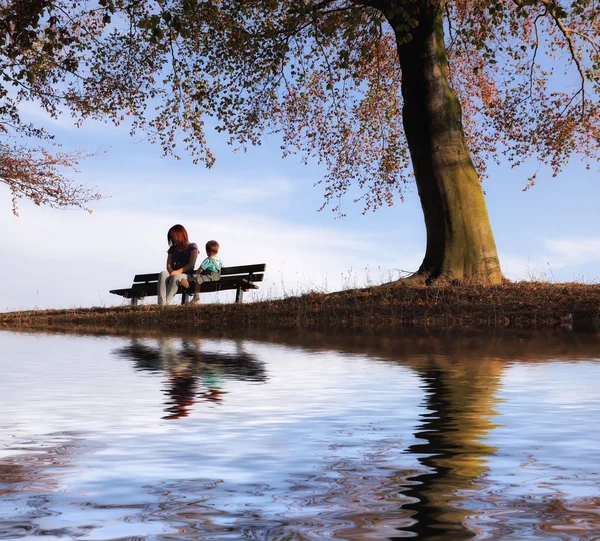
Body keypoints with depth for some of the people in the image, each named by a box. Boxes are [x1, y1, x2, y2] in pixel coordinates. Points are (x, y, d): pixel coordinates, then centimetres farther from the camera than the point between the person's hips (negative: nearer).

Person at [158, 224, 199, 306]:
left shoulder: (192, 246, 11)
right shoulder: (172, 248, 25)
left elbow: (191, 264, -3)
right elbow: (168, 265, 13)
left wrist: (178, 271, -18)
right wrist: (171, 271, -13)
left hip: (186, 275, -4)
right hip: (173, 274, 4)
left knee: (175, 277, -40)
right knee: (163, 274, -33)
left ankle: (166, 303, -50)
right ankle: (161, 303, -49)